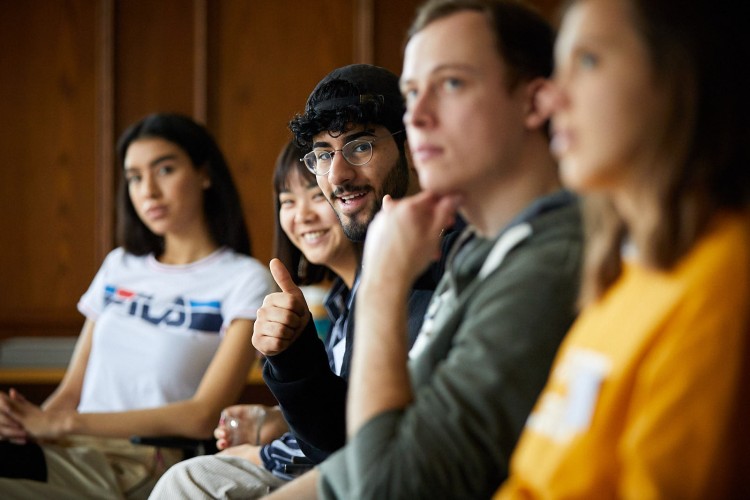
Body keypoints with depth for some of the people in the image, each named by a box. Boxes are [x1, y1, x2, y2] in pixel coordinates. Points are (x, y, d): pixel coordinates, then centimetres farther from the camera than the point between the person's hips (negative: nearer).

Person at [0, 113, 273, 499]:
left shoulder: (244, 279, 2)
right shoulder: (119, 267, 22)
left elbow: (203, 416, -8)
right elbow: (71, 390, 17)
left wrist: (63, 423, -12)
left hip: (149, 464, -5)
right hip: (76, 453, 5)